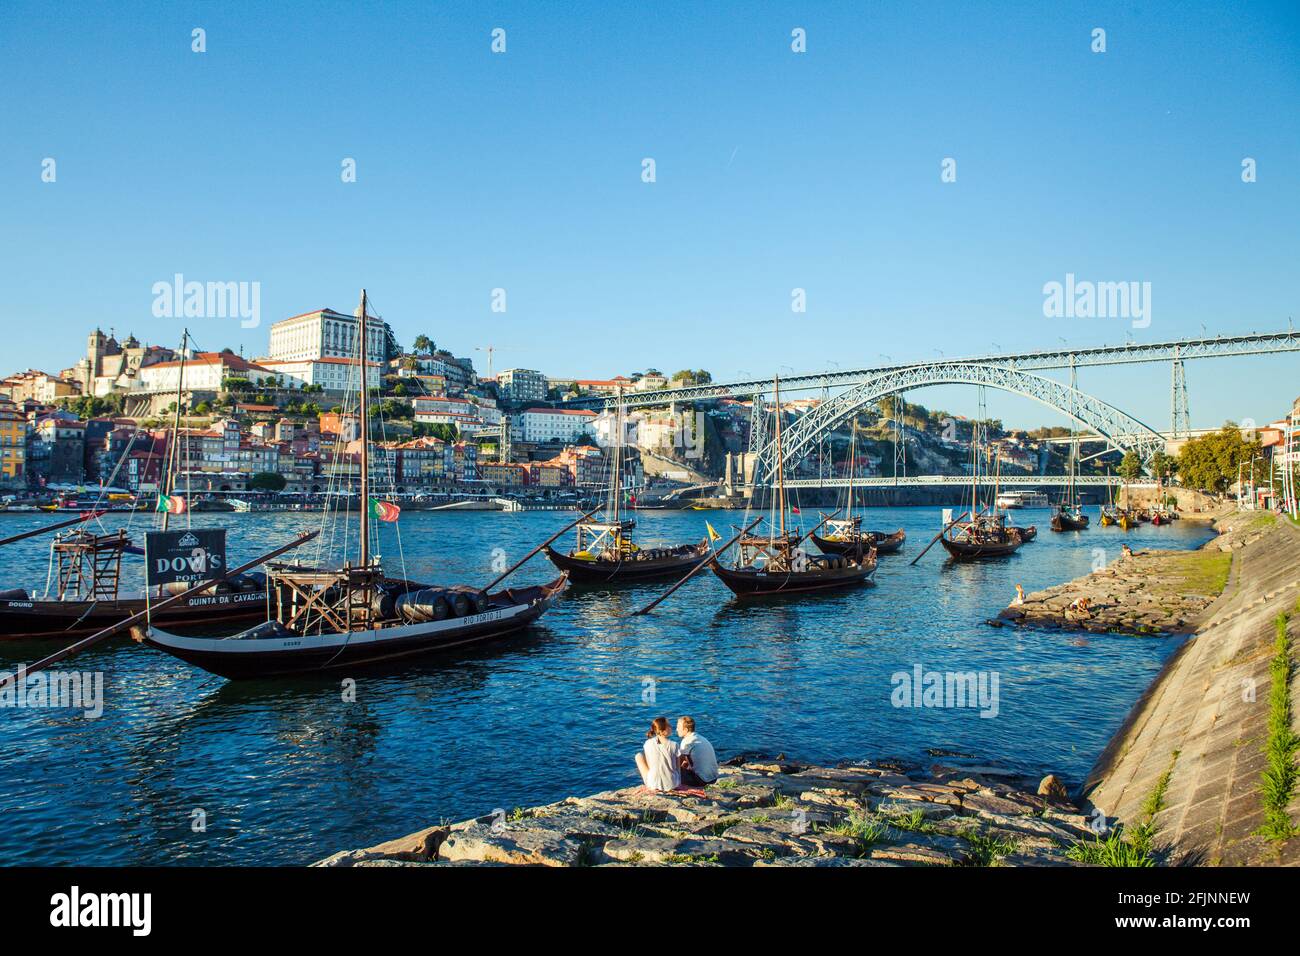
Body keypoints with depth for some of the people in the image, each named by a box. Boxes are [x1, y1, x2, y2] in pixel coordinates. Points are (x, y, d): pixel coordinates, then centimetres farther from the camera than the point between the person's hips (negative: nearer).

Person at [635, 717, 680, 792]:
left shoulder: (648, 743, -9)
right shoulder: (674, 745, -13)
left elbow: (648, 765, 2)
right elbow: (678, 767, -2)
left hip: (653, 785, 0)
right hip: (672, 785, 0)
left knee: (639, 756, 20)